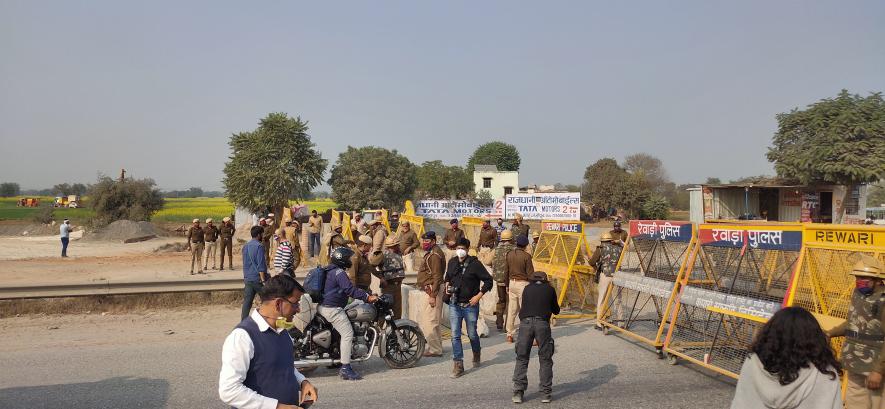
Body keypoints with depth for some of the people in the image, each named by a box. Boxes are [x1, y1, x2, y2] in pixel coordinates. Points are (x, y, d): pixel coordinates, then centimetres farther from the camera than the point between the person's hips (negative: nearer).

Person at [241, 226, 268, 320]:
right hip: (258, 279, -7)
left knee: (247, 302, 4)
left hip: (247, 279, 7)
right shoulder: (259, 246, -12)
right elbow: (260, 265, -17)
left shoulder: (245, 246, 13)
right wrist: (263, 280, -18)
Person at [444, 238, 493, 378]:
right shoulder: (452, 262, 4)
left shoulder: (475, 264, -10)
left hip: (470, 305, -3)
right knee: (455, 335, -3)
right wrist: (447, 285, 4)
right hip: (454, 305, 3)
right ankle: (458, 364, 3)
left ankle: (476, 354, 41)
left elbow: (488, 280, -7)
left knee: (472, 334, 10)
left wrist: (479, 295, -13)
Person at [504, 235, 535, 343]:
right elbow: (530, 273, -11)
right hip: (523, 283, -5)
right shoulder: (526, 256, -12)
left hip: (512, 283, 5)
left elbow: (506, 272, 9)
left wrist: (507, 285, 19)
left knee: (511, 310, 12)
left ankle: (510, 335, 18)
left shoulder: (509, 255, 4)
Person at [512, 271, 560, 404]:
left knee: (522, 358, 9)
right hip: (542, 323, -1)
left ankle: (518, 392, 7)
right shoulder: (549, 289, 16)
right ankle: (546, 393, 10)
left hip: (525, 322, 1)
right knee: (545, 359, 9)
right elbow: (556, 310, 25)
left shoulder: (527, 289, 20)